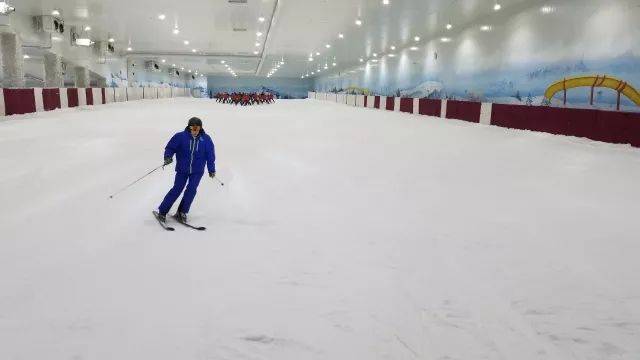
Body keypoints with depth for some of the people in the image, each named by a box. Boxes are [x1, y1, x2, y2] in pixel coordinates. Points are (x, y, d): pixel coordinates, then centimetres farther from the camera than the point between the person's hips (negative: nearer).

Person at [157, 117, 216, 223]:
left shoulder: (206, 139, -1)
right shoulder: (181, 136, -7)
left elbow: (210, 155, 6)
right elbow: (170, 147, 1)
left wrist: (211, 170, 8)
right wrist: (168, 157, -18)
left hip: (197, 171, 1)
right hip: (182, 169, -1)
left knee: (191, 189, -10)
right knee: (176, 189, -5)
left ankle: (182, 212, 4)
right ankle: (162, 211, 7)